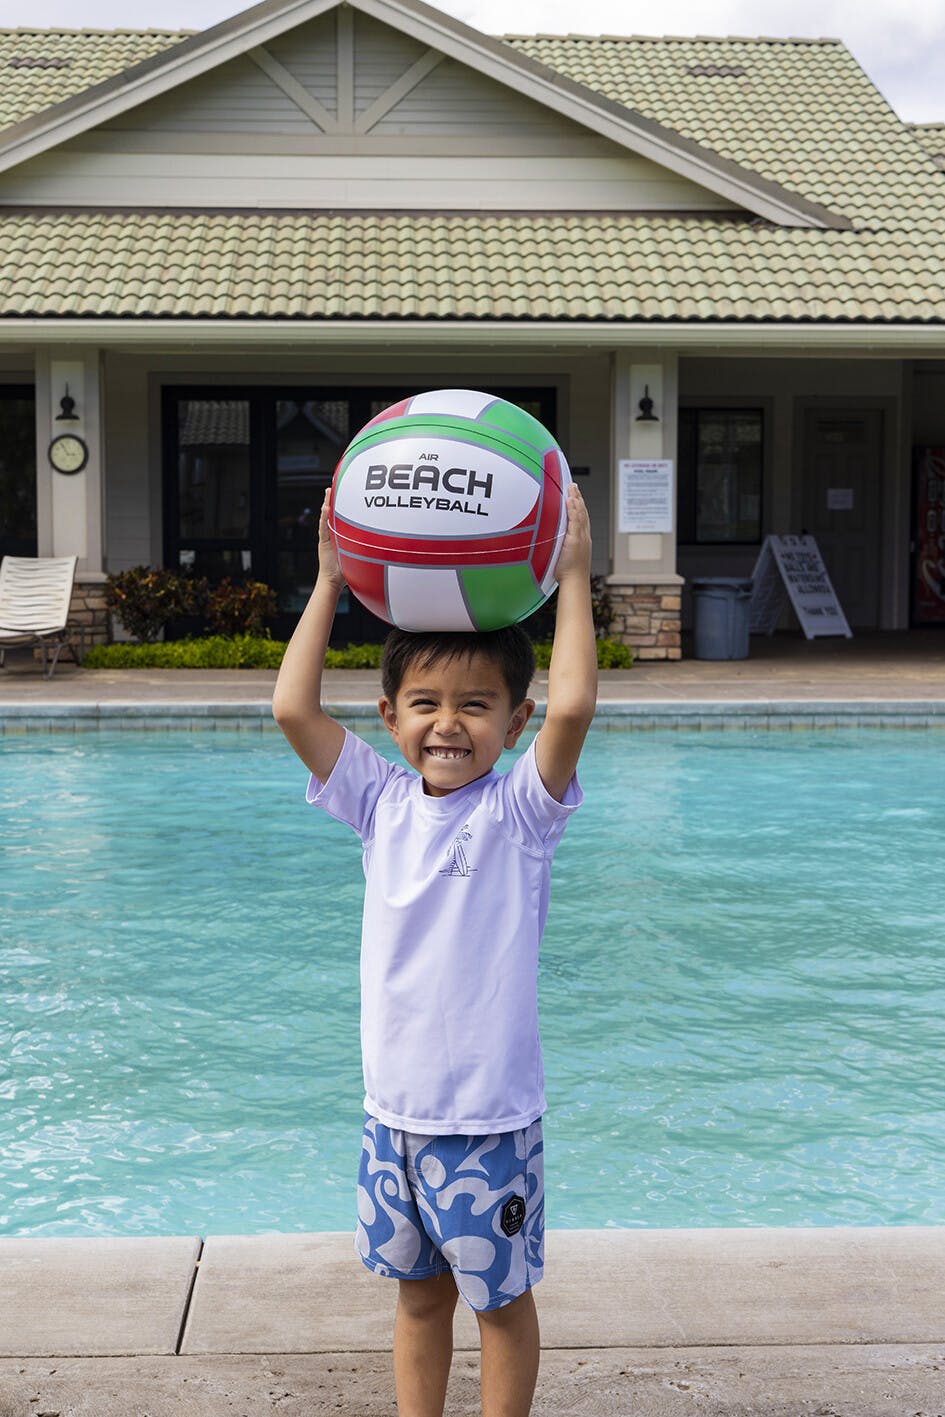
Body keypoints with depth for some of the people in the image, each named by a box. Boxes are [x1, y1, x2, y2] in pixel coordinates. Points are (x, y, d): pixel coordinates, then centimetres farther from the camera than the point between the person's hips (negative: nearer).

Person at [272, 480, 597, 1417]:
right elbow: (293, 708, -4)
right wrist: (329, 583, -2)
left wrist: (572, 580, -21)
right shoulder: (383, 803, 2)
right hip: (393, 1108, 4)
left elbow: (573, 703, -27)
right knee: (418, 1293, 19)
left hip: (490, 1116, -4)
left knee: (501, 1296, 11)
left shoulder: (519, 807, -10)